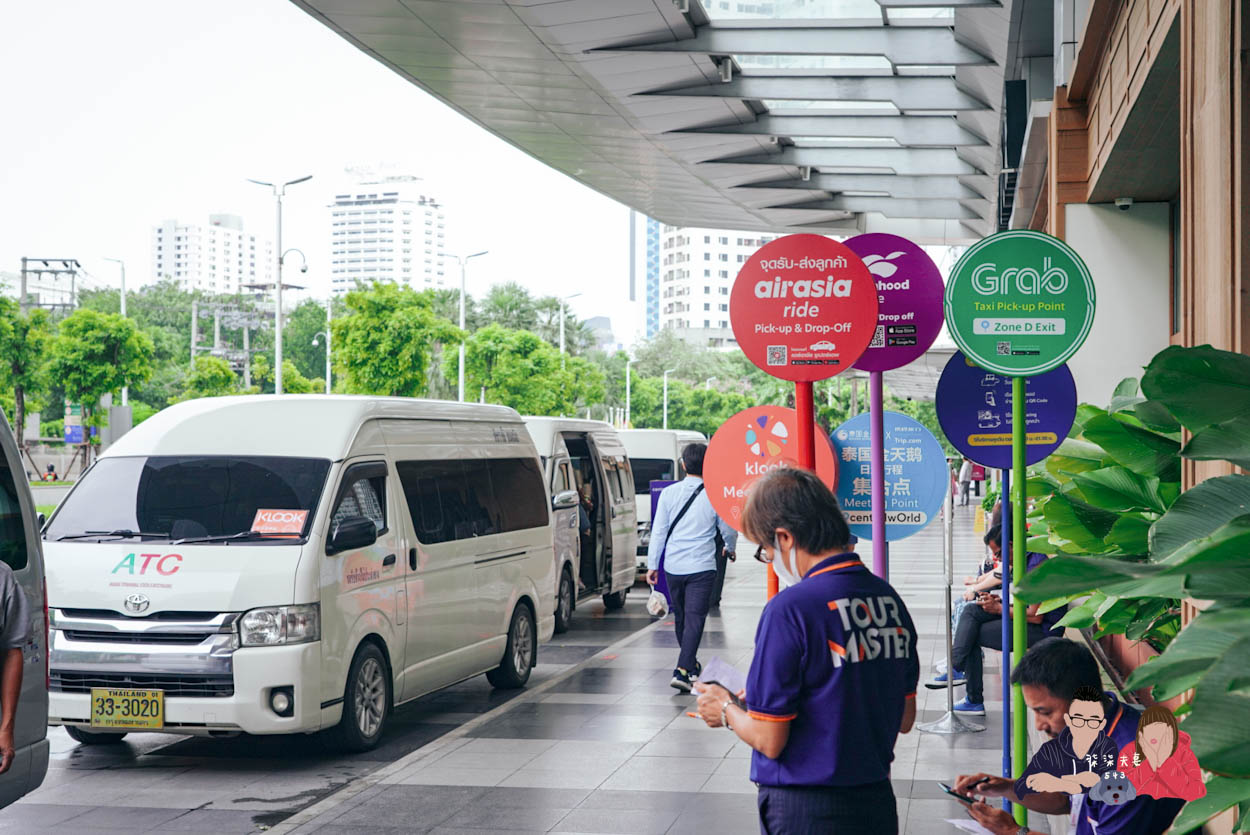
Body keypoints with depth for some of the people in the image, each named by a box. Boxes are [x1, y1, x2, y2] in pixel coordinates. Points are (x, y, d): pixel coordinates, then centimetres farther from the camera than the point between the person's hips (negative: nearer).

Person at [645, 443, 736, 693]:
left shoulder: (669, 493, -1)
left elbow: (658, 531, 1)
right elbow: (729, 531, 8)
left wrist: (652, 564, 8)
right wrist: (730, 549, 30)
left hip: (673, 567, 3)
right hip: (701, 567, -3)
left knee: (681, 618, 18)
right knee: (694, 619, -5)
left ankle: (691, 665, 34)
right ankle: (682, 671, -17)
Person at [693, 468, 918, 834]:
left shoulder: (790, 610, -19)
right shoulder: (889, 599, 2)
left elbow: (769, 741, -17)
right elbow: (904, 718, 11)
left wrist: (726, 709, 3)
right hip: (878, 804, 7)